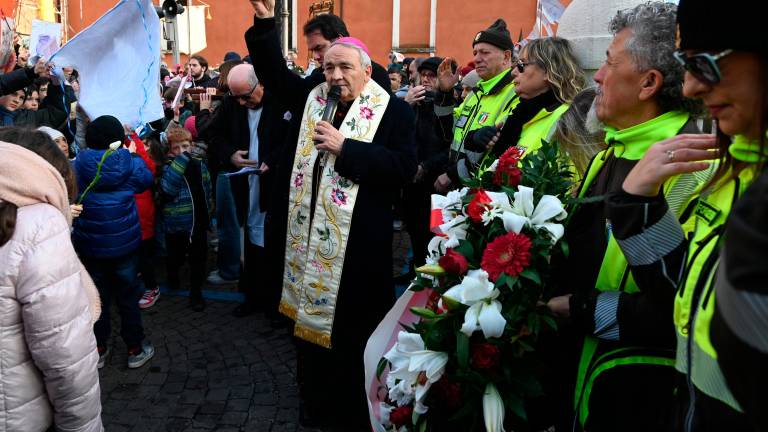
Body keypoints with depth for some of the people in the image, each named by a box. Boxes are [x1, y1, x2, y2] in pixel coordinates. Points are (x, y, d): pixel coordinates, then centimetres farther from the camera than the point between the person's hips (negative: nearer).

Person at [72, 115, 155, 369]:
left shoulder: (79, 165, -11)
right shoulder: (130, 164, -13)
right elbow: (146, 180, 8)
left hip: (90, 245, 1)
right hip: (124, 243, -1)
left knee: (98, 297, 14)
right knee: (128, 296, 11)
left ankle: (99, 349, 26)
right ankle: (135, 349, 20)